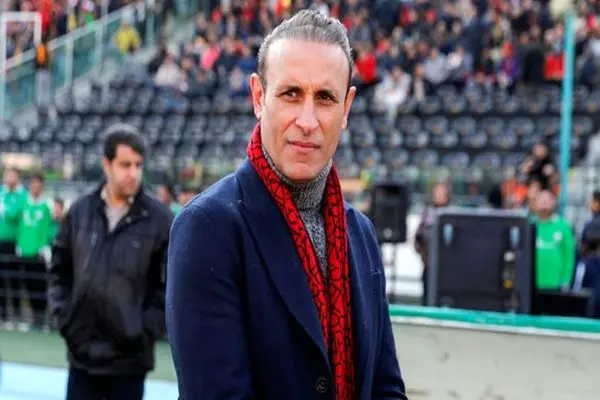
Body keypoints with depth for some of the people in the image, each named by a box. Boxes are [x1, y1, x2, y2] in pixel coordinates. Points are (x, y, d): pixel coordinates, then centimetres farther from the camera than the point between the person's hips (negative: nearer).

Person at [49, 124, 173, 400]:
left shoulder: (159, 219, -7)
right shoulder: (80, 212, 3)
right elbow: (60, 271, 12)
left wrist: (145, 331, -11)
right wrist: (64, 317, 2)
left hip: (130, 359, -3)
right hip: (82, 355, 3)